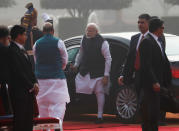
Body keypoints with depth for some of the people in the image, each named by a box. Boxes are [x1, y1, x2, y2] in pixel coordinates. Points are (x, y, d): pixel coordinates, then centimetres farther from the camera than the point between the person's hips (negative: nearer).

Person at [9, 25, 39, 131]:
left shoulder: (22, 50, 17)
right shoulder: (12, 51, -14)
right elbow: (18, 72, -17)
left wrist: (35, 83, 4)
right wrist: (31, 86, -11)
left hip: (29, 91, 9)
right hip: (20, 92, -9)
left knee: (28, 122, 8)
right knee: (20, 121, -7)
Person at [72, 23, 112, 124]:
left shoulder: (103, 42, -13)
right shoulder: (84, 39, 3)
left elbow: (108, 59, -11)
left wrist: (106, 75, -14)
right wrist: (76, 64, 19)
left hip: (98, 73, -5)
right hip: (85, 72, 5)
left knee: (99, 92, 0)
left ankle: (100, 116, 4)